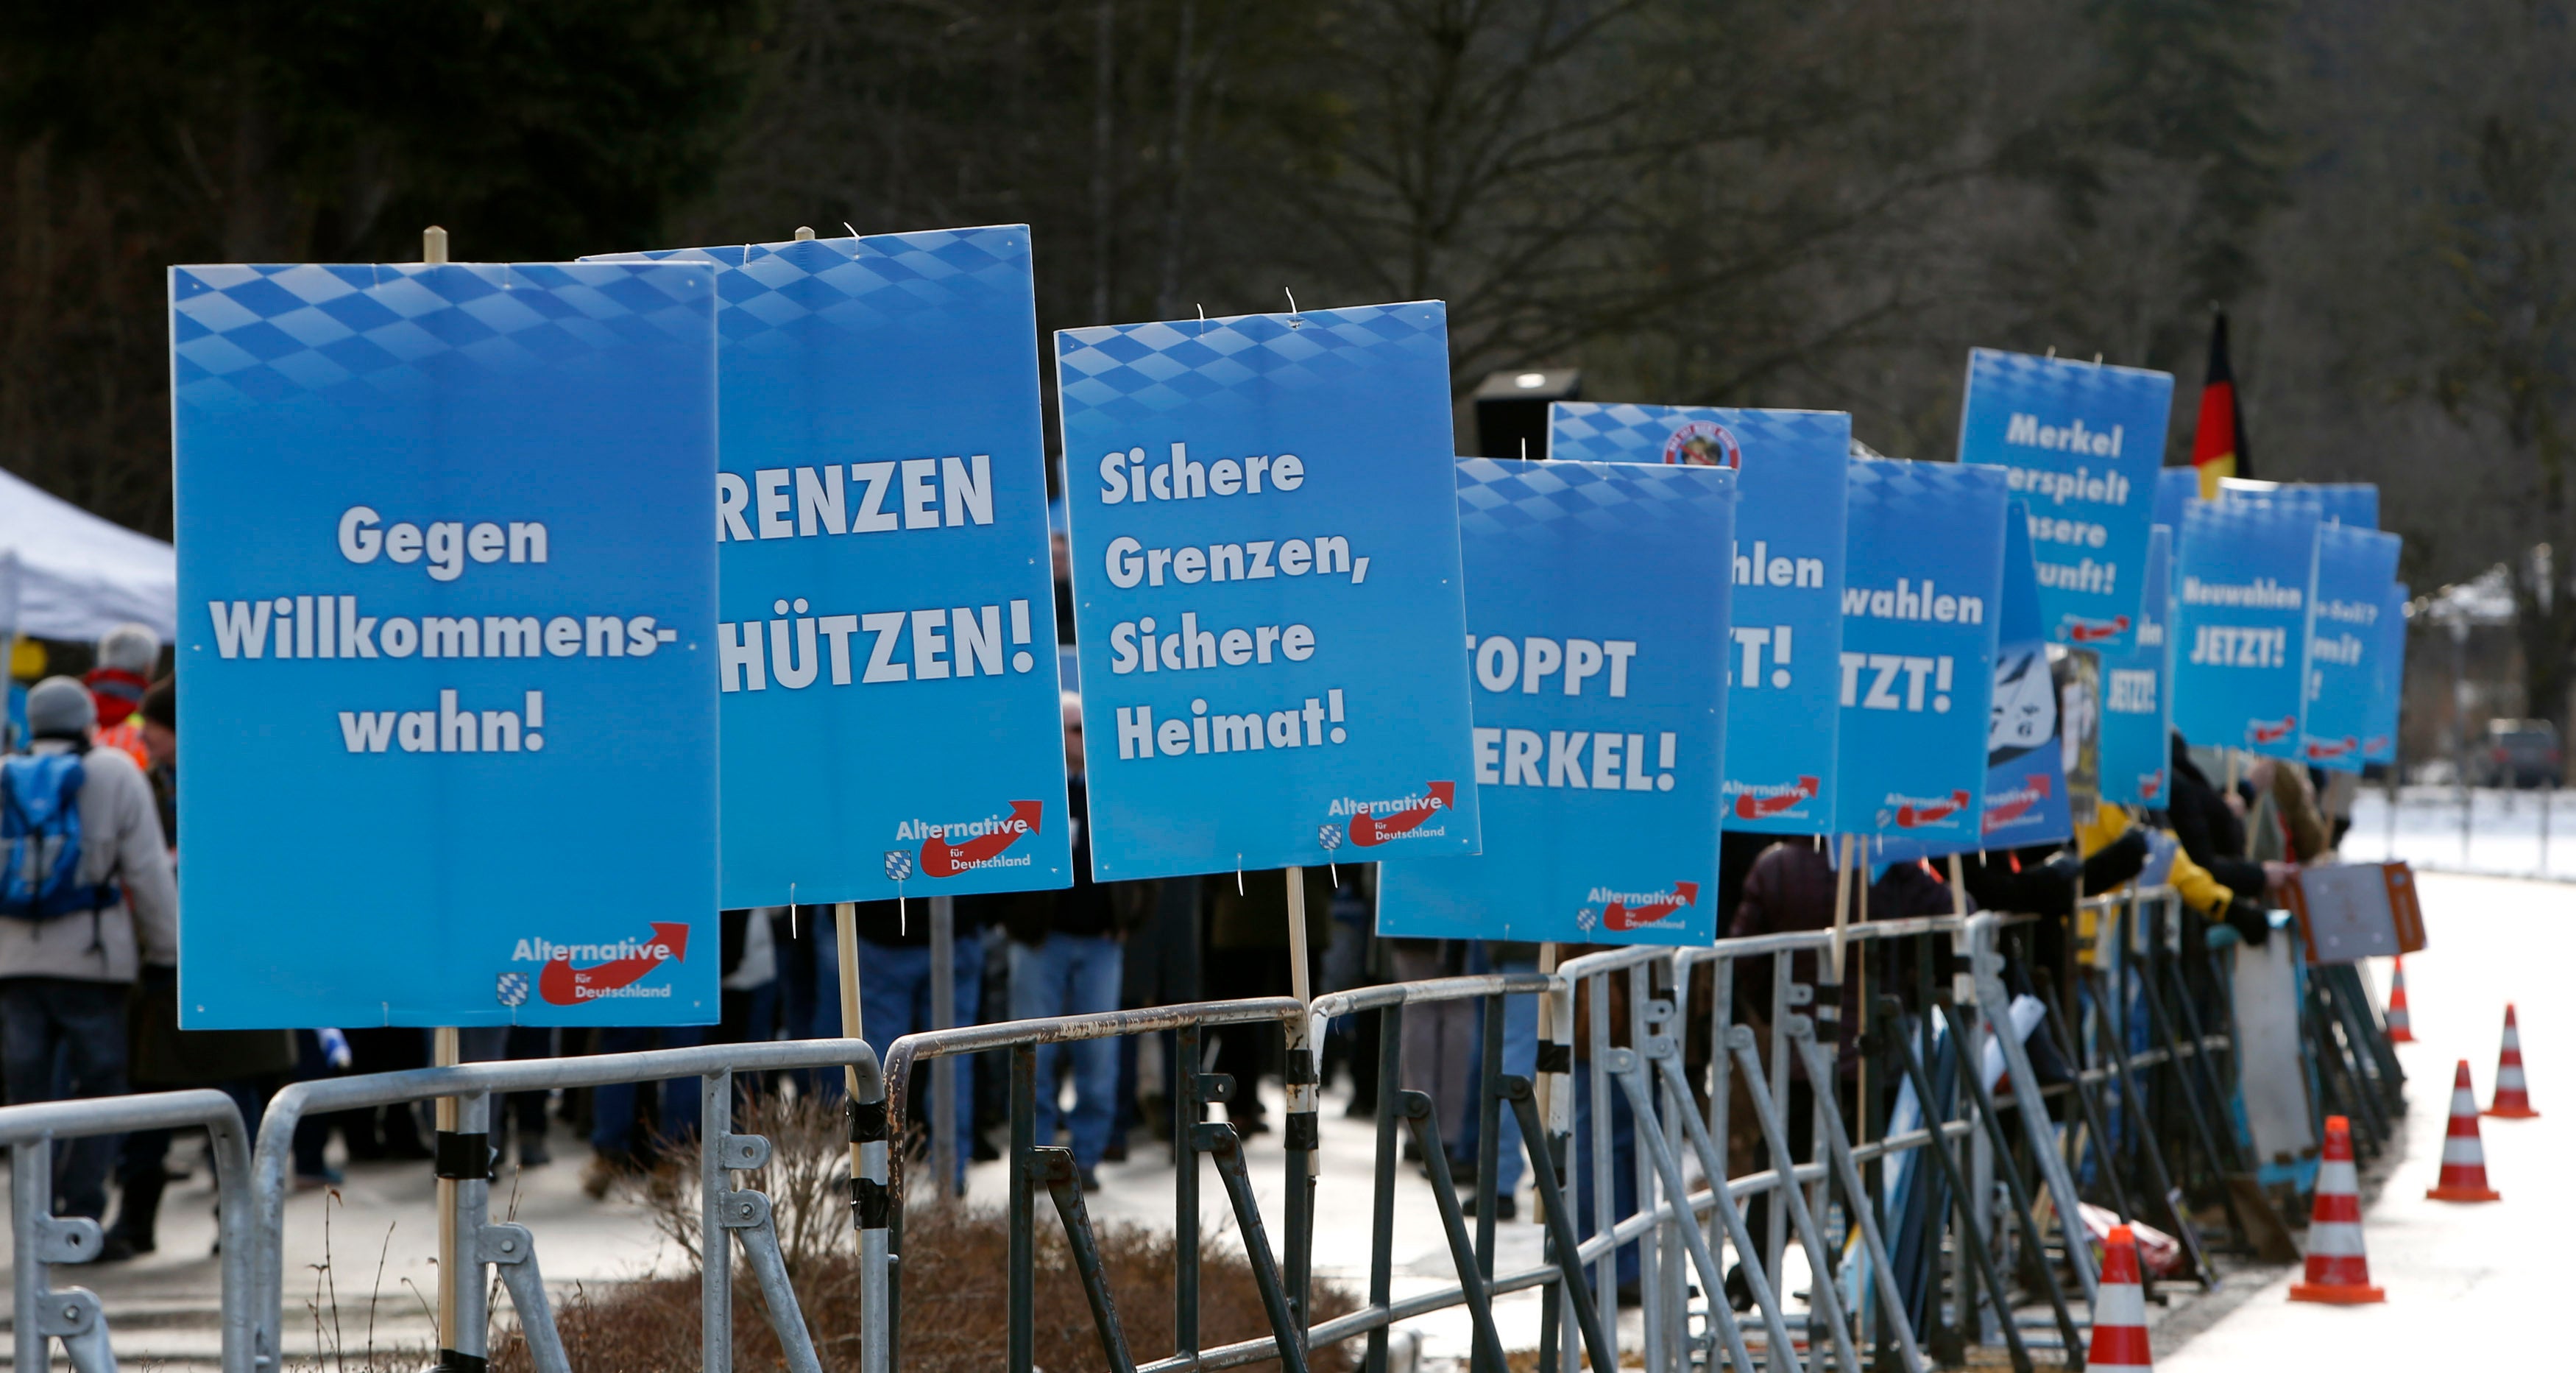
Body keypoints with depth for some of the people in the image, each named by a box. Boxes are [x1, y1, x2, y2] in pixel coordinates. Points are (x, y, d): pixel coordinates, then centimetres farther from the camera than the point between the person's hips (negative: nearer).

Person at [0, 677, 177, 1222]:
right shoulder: (116, 774, 0)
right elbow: (148, 871, -3)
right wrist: (167, 949, 2)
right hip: (90, 960, -3)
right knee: (99, 1086, 4)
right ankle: (82, 1213, -3)